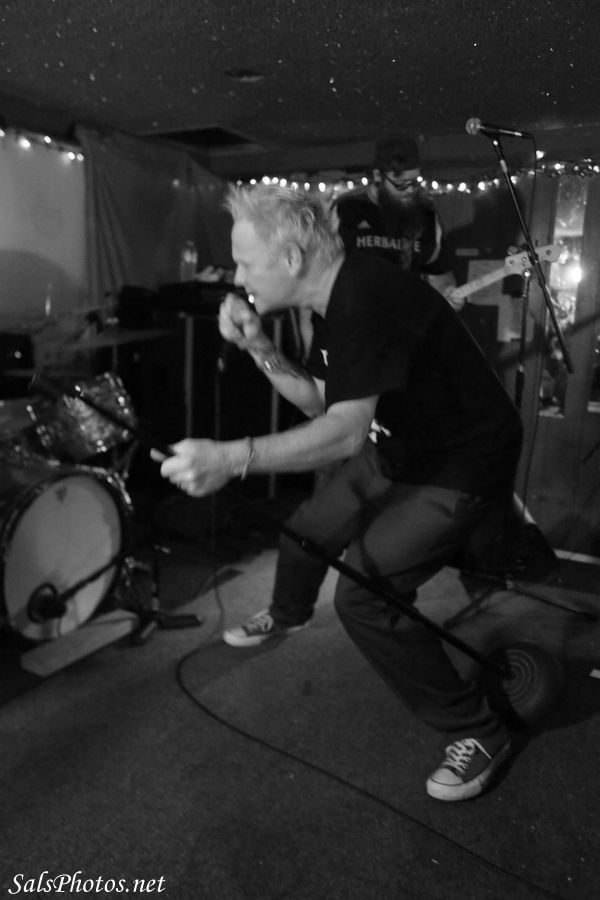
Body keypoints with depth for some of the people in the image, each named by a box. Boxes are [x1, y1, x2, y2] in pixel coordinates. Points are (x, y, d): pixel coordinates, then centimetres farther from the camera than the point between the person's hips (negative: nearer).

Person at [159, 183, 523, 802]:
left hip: (461, 467, -9)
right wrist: (259, 348, -7)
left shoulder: (367, 299, -29)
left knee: (366, 594, -16)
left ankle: (480, 735, 5)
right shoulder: (338, 299, 1)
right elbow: (320, 404, 6)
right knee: (310, 528, 19)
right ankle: (286, 616, 53)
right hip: (399, 449, 9)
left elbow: (346, 431, -37)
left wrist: (230, 458, -42)